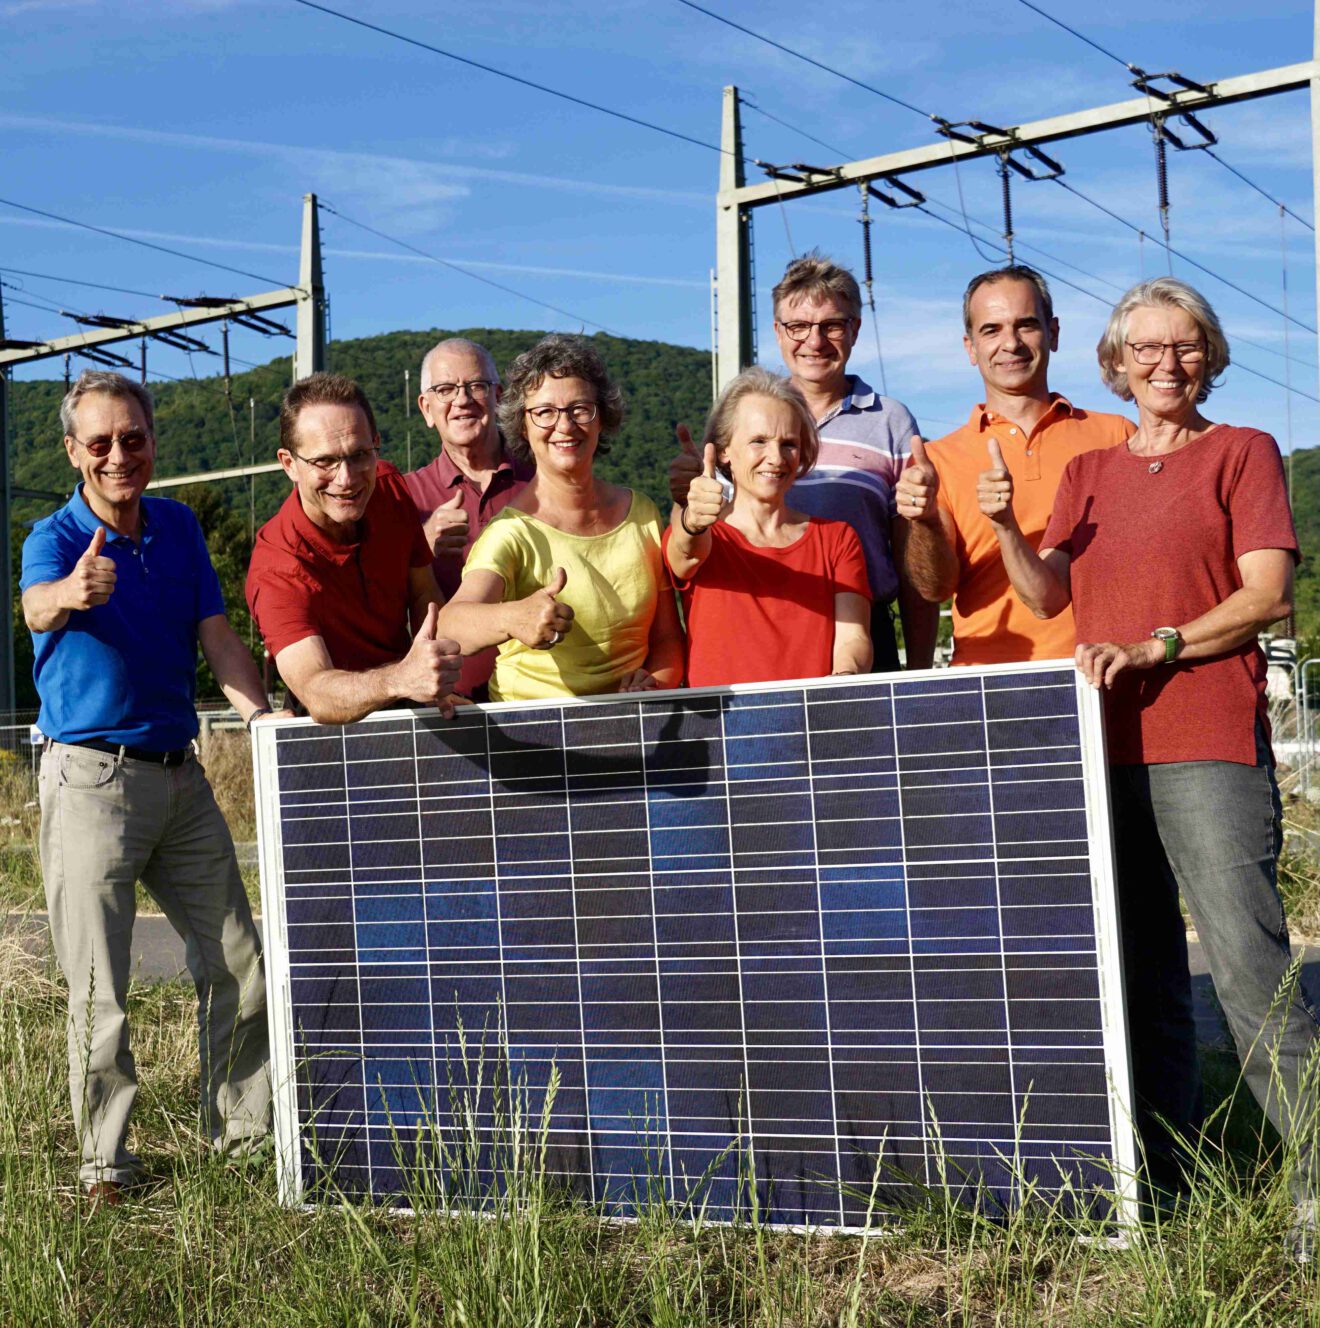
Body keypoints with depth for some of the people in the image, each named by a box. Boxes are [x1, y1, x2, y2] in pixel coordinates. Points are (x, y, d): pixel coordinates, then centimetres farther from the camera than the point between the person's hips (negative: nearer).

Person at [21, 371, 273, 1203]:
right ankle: (106, 1160, 10)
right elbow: (37, 605, -31)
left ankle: (247, 1131, 23)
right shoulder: (56, 539, -8)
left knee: (239, 962, 9)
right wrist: (70, 593, -55)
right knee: (99, 986, -2)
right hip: (91, 779, -5)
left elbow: (216, 635, 4)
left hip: (180, 774, 5)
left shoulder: (180, 528, 7)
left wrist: (259, 711, -15)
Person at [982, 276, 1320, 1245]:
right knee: (1142, 977, 8)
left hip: (1207, 748, -5)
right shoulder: (1089, 472, 20)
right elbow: (1047, 595, 12)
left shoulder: (1241, 453, 6)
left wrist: (1153, 646, -16)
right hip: (1106, 747, 5)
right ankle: (1165, 1177, 15)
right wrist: (1005, 528, -7)